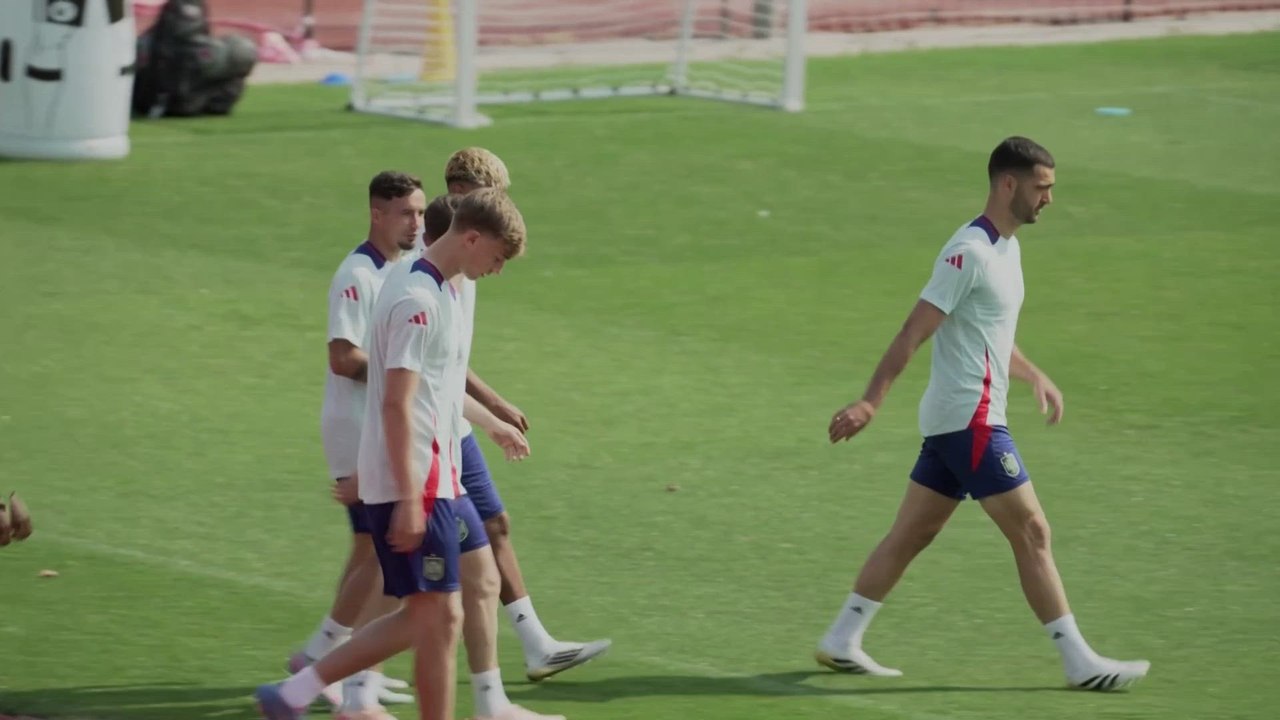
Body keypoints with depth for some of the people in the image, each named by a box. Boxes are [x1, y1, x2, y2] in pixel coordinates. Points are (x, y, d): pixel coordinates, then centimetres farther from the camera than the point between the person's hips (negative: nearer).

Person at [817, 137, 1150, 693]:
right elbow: (913, 333, -20)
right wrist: (870, 402, -25)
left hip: (952, 423, 10)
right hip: (970, 421, -10)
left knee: (910, 535, 11)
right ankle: (1079, 662, -3)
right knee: (1032, 532, -7)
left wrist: (1033, 376, 26)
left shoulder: (1005, 248, 14)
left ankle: (841, 641, 15)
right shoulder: (970, 252, -16)